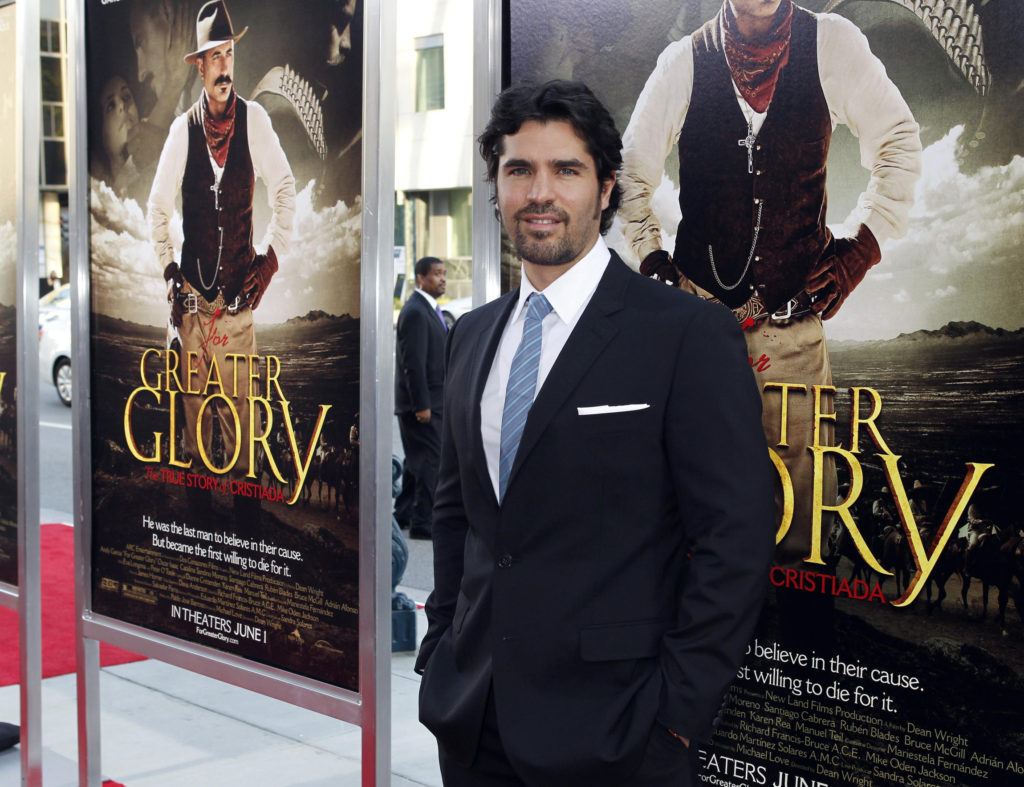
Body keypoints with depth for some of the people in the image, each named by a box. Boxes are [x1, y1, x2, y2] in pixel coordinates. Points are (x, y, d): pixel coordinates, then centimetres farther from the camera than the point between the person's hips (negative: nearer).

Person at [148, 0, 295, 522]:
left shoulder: (255, 121, -3)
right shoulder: (183, 130, 1)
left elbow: (285, 190, 5)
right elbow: (158, 207, 10)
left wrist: (273, 256, -2)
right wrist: (167, 270, 4)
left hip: (239, 292, -1)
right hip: (191, 294, 2)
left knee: (239, 399, 0)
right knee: (192, 400, 8)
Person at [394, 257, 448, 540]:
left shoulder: (428, 309, 16)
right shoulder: (415, 312, -16)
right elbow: (413, 363, -21)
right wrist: (422, 405, -23)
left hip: (429, 401, 10)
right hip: (422, 402, -10)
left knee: (417, 460, 17)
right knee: (431, 460, -7)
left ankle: (404, 514, 27)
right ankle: (422, 521, -3)